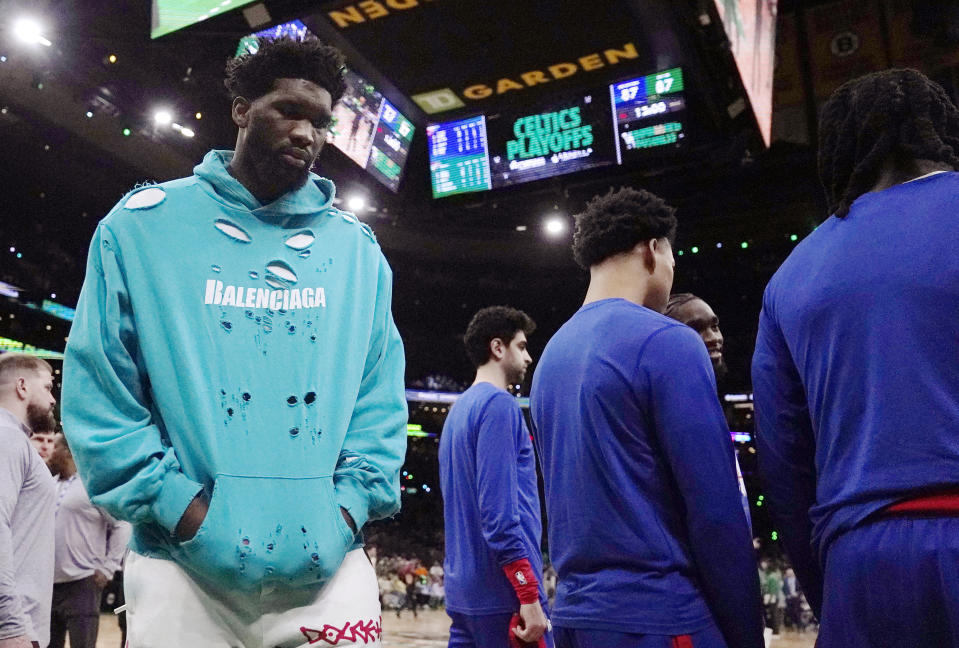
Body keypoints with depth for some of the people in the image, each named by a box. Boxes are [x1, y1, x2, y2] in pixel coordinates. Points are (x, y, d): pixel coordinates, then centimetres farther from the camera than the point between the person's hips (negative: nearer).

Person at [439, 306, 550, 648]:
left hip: (463, 591, 9)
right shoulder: (498, 404, -12)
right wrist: (529, 595, -19)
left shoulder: (459, 409, 16)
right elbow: (499, 509, -20)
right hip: (503, 594, -9)